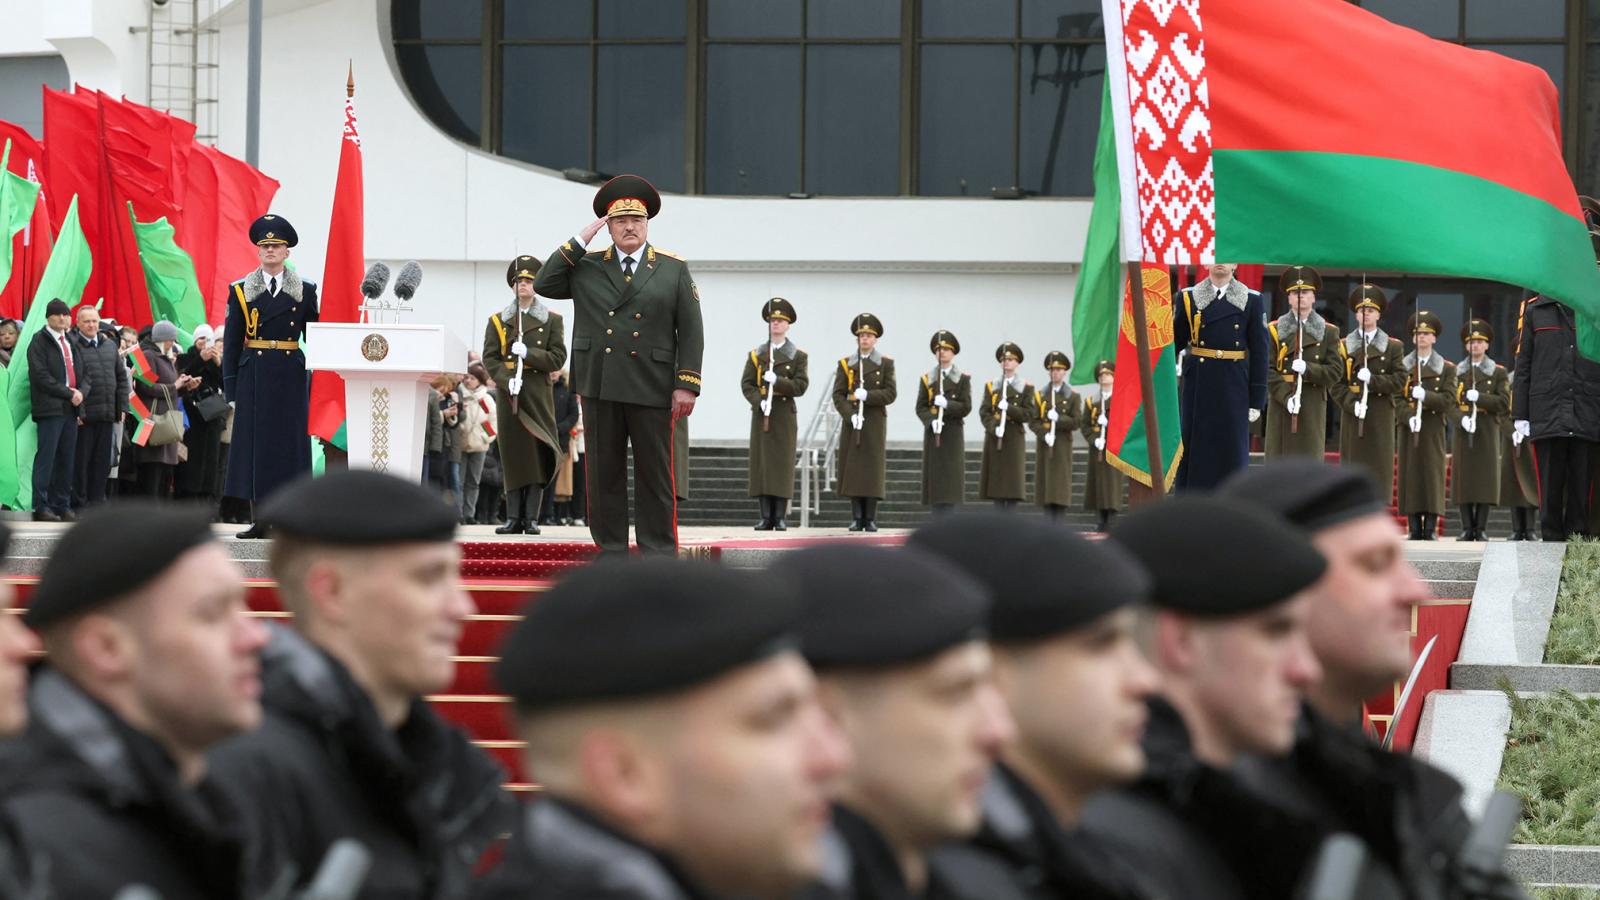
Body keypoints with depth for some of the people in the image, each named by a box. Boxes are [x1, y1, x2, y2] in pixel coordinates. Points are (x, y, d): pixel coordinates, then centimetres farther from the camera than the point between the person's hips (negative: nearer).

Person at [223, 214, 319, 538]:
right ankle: (257, 520, 2)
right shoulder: (241, 290, 6)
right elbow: (231, 342, 5)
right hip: (254, 375, 0)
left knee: (288, 444, -1)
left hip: (291, 376, 0)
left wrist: (317, 386, 1)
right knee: (253, 444, -1)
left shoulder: (305, 291, 7)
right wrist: (230, 389, -2)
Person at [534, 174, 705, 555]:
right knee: (604, 476, 4)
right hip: (599, 388, 2)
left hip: (652, 391, -2)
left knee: (655, 477, 1)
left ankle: (658, 556, 4)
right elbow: (544, 284, 1)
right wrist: (579, 242, -1)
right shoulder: (586, 266, 11)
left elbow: (691, 332, 3)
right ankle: (611, 554, 9)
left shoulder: (674, 269, 7)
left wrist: (686, 384, -6)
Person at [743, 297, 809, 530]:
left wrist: (777, 380, -16)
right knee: (761, 463, -2)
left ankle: (780, 517, -3)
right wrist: (759, 401, -12)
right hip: (761, 414, 2)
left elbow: (801, 386, -3)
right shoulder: (756, 354, 11)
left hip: (785, 415, -2)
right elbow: (746, 383, 5)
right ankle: (766, 517, -1)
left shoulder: (797, 356, 6)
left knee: (783, 464, -5)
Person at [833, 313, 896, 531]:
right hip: (852, 423, 1)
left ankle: (871, 519, -1)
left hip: (875, 422, -1)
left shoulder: (885, 363, 5)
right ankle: (856, 518, 2)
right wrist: (850, 415, -12)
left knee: (873, 468, -4)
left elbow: (891, 393, -2)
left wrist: (867, 395, -15)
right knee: (852, 468, -2)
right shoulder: (846, 364, 9)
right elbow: (838, 395, 3)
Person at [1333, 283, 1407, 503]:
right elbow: (1336, 384, 2)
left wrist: (1372, 380, -14)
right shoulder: (1343, 347, 9)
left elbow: (1399, 380, -1)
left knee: (1379, 469, -3)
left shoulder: (1393, 347, 9)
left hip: (1381, 418, 0)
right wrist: (1352, 404, -14)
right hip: (1352, 416, 0)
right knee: (1352, 466, -2)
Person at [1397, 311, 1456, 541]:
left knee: (1432, 476, -5)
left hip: (1433, 429, -1)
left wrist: (1425, 396, -17)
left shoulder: (1446, 369, 9)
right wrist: (1409, 416, -15)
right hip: (1409, 429, 1)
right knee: (1410, 477, -4)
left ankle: (1431, 530, -4)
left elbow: (1448, 401, -2)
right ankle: (1415, 531, -1)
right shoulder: (1402, 366, 11)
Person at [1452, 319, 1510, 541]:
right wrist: (1461, 418, -13)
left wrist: (1479, 397, -14)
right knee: (1463, 478, -3)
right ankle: (1467, 529, -1)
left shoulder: (1498, 372, 8)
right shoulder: (1457, 372, 11)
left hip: (1487, 431, -1)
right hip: (1463, 431, 1)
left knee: (1485, 478, -4)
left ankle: (1481, 529, -1)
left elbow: (1504, 402, -2)